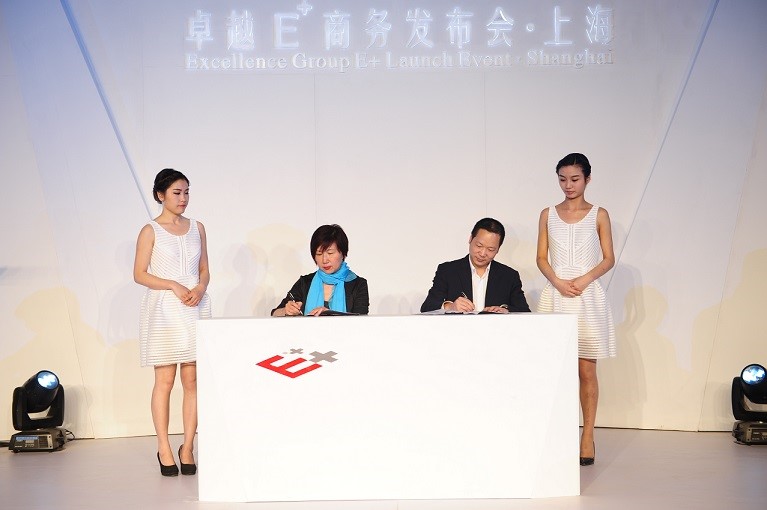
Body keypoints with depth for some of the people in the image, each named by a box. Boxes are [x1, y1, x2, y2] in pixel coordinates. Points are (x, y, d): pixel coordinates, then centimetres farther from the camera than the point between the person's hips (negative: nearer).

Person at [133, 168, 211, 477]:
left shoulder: (197, 228, 12)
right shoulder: (150, 231, 0)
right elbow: (140, 274, -3)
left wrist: (200, 287, -7)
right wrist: (173, 286, -14)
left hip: (195, 310, 4)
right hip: (163, 310, -4)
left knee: (192, 380, 0)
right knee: (165, 380, -3)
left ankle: (187, 447, 6)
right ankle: (164, 449, 4)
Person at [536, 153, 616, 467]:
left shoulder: (598, 215, 5)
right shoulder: (548, 215, 10)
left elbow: (608, 259, 3)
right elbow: (541, 258, 7)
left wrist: (584, 280, -12)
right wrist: (558, 281, -10)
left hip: (587, 297, -1)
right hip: (555, 296, 1)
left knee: (586, 369, -1)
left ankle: (588, 436, 4)